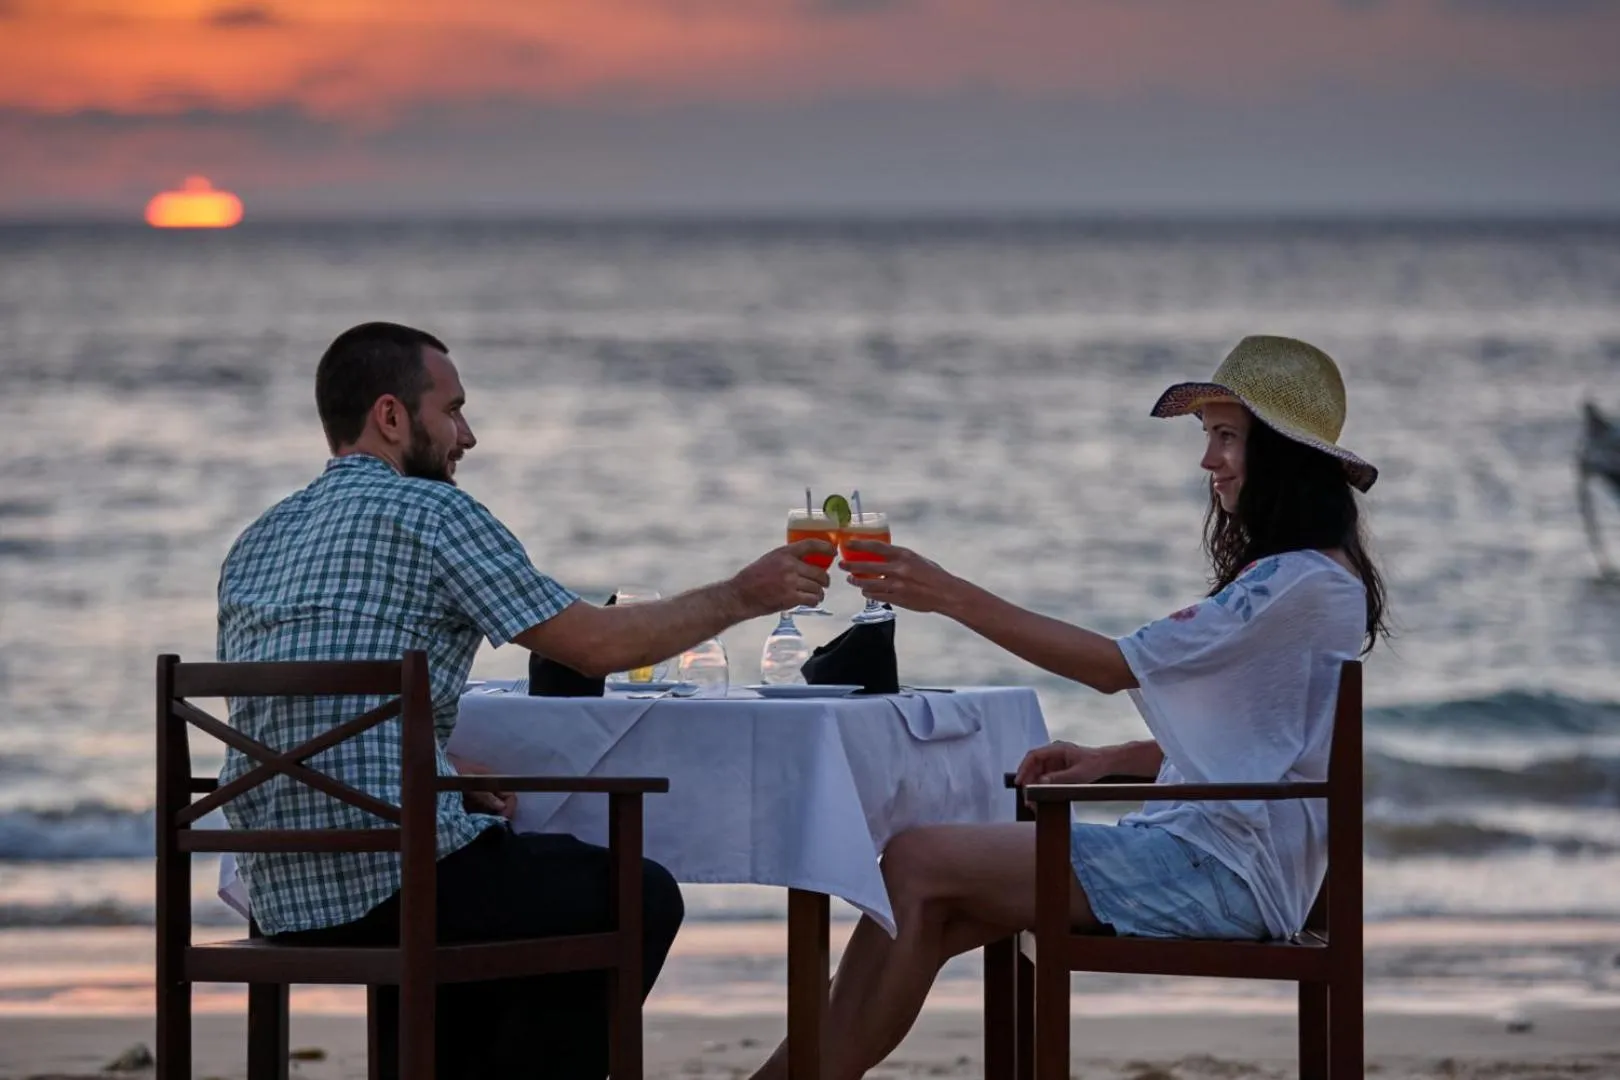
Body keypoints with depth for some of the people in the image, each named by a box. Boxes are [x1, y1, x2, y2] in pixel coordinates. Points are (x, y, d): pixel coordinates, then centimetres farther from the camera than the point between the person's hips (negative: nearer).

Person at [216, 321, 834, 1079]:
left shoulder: (257, 543, 15)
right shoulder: (428, 509, -7)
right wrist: (741, 598, 10)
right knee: (641, 899, 14)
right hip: (395, 885, -8)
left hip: (284, 902, 8)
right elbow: (597, 645, -3)